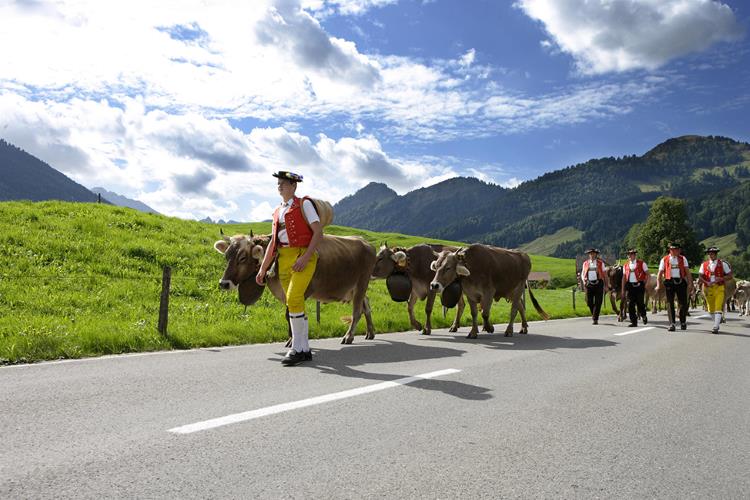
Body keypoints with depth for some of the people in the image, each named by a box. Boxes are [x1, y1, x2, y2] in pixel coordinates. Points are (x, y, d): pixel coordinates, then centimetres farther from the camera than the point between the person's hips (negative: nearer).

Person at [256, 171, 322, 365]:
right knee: (295, 303, 6)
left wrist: (305, 257, -18)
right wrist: (262, 269, 15)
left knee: (293, 299, -19)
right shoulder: (277, 211, 18)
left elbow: (318, 232, -7)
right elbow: (273, 241, 20)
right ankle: (305, 350, 14)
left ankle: (297, 349, -10)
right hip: (284, 259, 6)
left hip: (303, 256, -6)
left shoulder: (304, 204, 0)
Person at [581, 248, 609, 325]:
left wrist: (606, 284, 6)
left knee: (598, 302, -4)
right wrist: (584, 281, 1)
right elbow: (583, 273, 18)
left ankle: (595, 319, 1)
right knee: (589, 302, 1)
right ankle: (593, 314, 29)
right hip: (589, 284, 2)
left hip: (598, 283, -2)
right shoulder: (585, 263, 10)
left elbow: (604, 274, 8)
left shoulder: (600, 263, 5)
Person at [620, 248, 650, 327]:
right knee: (630, 304, -1)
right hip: (630, 286, 3)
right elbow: (624, 277, 14)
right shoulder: (626, 265, 12)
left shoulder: (641, 263, 2)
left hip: (639, 285, -3)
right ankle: (634, 322, 6)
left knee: (640, 303, -2)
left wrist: (645, 284, -8)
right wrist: (623, 290, 11)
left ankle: (644, 316, 28)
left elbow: (647, 274, 3)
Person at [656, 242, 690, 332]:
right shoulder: (664, 260, 7)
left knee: (683, 303, 5)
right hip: (669, 283, -1)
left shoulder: (683, 259, 10)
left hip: (681, 282, 1)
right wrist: (658, 285, -3)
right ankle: (672, 324, 0)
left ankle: (683, 322, 25)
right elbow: (660, 273, 7)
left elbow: (687, 271, 4)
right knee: (670, 304, -3)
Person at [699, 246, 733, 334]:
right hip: (708, 289, 3)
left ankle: (715, 327, -16)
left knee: (718, 308, -13)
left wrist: (721, 279, -15)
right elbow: (700, 277, 2)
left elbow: (730, 276, 3)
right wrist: (707, 283, -16)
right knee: (711, 308, 12)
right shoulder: (704, 265, 8)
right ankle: (716, 323, 32)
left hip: (719, 288, -3)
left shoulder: (723, 264, 3)